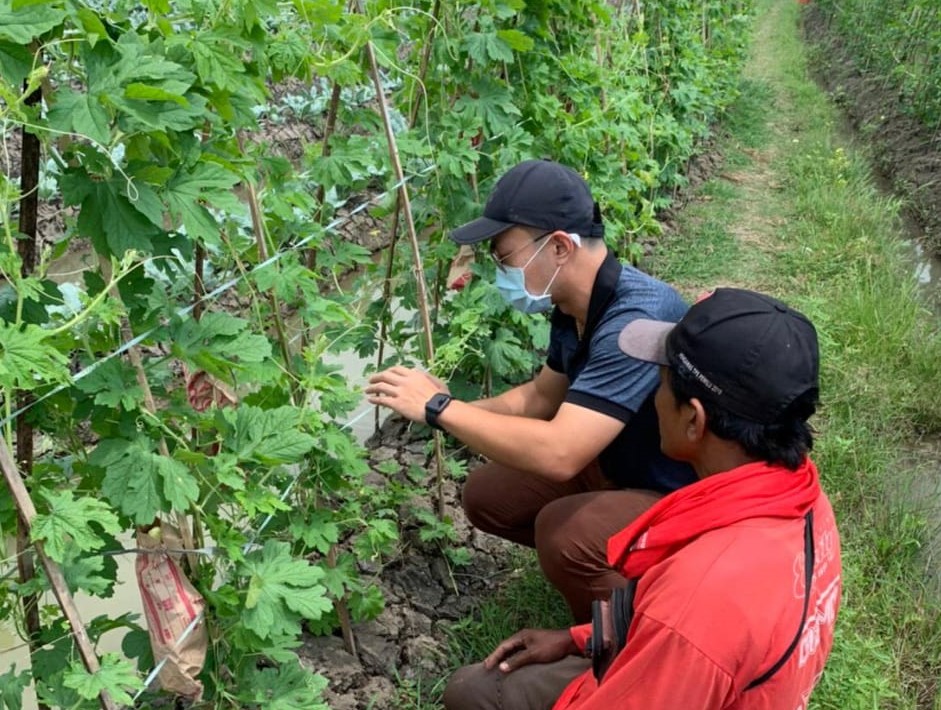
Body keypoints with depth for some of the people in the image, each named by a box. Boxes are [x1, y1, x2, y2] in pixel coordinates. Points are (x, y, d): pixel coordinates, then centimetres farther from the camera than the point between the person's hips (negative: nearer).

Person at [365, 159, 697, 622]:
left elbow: (558, 453, -40)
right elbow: (541, 397, 13)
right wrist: (455, 409, -4)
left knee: (564, 532, -32)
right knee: (487, 495, 3)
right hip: (617, 469, 9)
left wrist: (439, 408, -29)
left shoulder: (637, 319, -33)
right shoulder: (573, 307, -4)